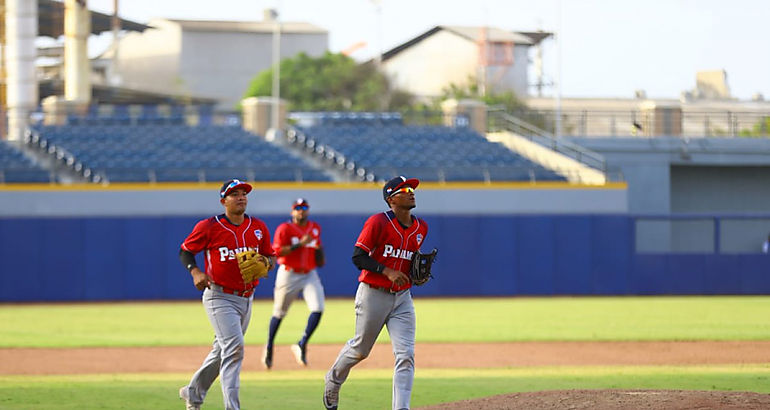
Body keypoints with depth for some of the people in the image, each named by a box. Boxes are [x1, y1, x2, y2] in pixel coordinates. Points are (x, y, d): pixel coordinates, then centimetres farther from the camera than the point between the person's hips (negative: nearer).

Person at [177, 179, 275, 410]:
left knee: (222, 351, 17)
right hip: (219, 297, -6)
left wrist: (266, 263, -9)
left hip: (246, 299, 6)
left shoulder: (258, 228, 6)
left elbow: (270, 257, 15)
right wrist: (195, 272, -18)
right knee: (234, 347, -19)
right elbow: (185, 251, 1)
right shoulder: (209, 227, -8)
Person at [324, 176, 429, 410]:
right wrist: (388, 272, -24)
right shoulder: (378, 222, -13)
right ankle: (332, 382, 40)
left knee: (406, 355, -9)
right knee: (360, 349, 10)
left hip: (402, 298, 5)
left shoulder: (421, 228, 7)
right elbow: (358, 257, -15)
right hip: (373, 294, -5)